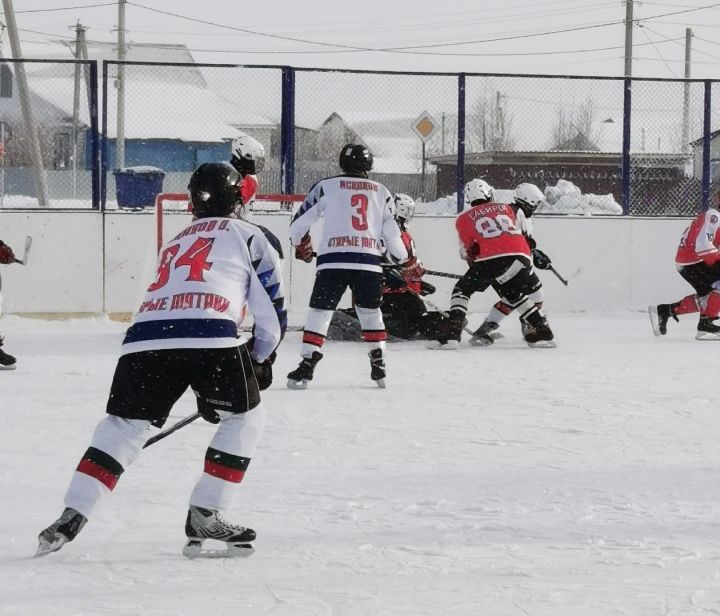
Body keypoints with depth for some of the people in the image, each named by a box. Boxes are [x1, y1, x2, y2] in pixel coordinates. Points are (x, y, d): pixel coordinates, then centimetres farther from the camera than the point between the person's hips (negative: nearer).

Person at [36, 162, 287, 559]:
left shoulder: (175, 243, 37)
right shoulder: (245, 235, 20)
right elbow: (271, 307, 17)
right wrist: (261, 359, 35)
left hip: (146, 335, 5)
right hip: (209, 337, -5)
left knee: (122, 424, 17)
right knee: (245, 416, 16)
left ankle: (71, 517, 3)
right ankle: (204, 515, 8)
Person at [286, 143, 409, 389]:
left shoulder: (326, 187, 8)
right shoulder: (381, 192, 14)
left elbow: (299, 223, 10)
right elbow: (392, 233, 14)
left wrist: (301, 246, 31)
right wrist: (405, 261, 30)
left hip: (333, 261, -2)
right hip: (369, 262, 2)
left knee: (319, 312, 3)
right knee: (370, 311, 20)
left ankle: (306, 365, -7)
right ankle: (379, 367, 17)